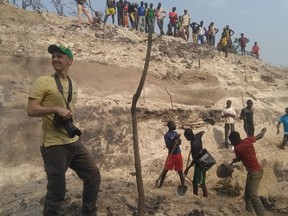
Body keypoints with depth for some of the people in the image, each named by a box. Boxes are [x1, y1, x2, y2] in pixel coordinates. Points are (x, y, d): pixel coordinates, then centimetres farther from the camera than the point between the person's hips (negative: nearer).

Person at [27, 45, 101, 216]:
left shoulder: (73, 84, 12)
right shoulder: (43, 81, -7)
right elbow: (31, 110, -13)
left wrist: (68, 116, 9)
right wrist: (56, 109, -24)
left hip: (74, 142, 7)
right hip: (54, 145, -7)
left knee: (93, 176, 11)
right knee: (57, 190, 0)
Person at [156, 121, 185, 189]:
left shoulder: (175, 133, 7)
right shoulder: (166, 135, -12)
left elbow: (178, 143, 13)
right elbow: (168, 146, -17)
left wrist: (179, 141, -10)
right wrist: (174, 140, -26)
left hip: (178, 153, 5)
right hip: (172, 154, -5)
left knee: (180, 170, 11)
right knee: (165, 170, 0)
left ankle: (183, 185, 20)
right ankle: (160, 184, 11)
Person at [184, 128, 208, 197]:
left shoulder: (194, 144, -28)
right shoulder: (197, 137, -4)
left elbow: (195, 160, -26)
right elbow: (202, 132, 20)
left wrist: (187, 168, -19)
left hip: (200, 165, -10)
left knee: (201, 183, -1)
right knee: (195, 181, 17)